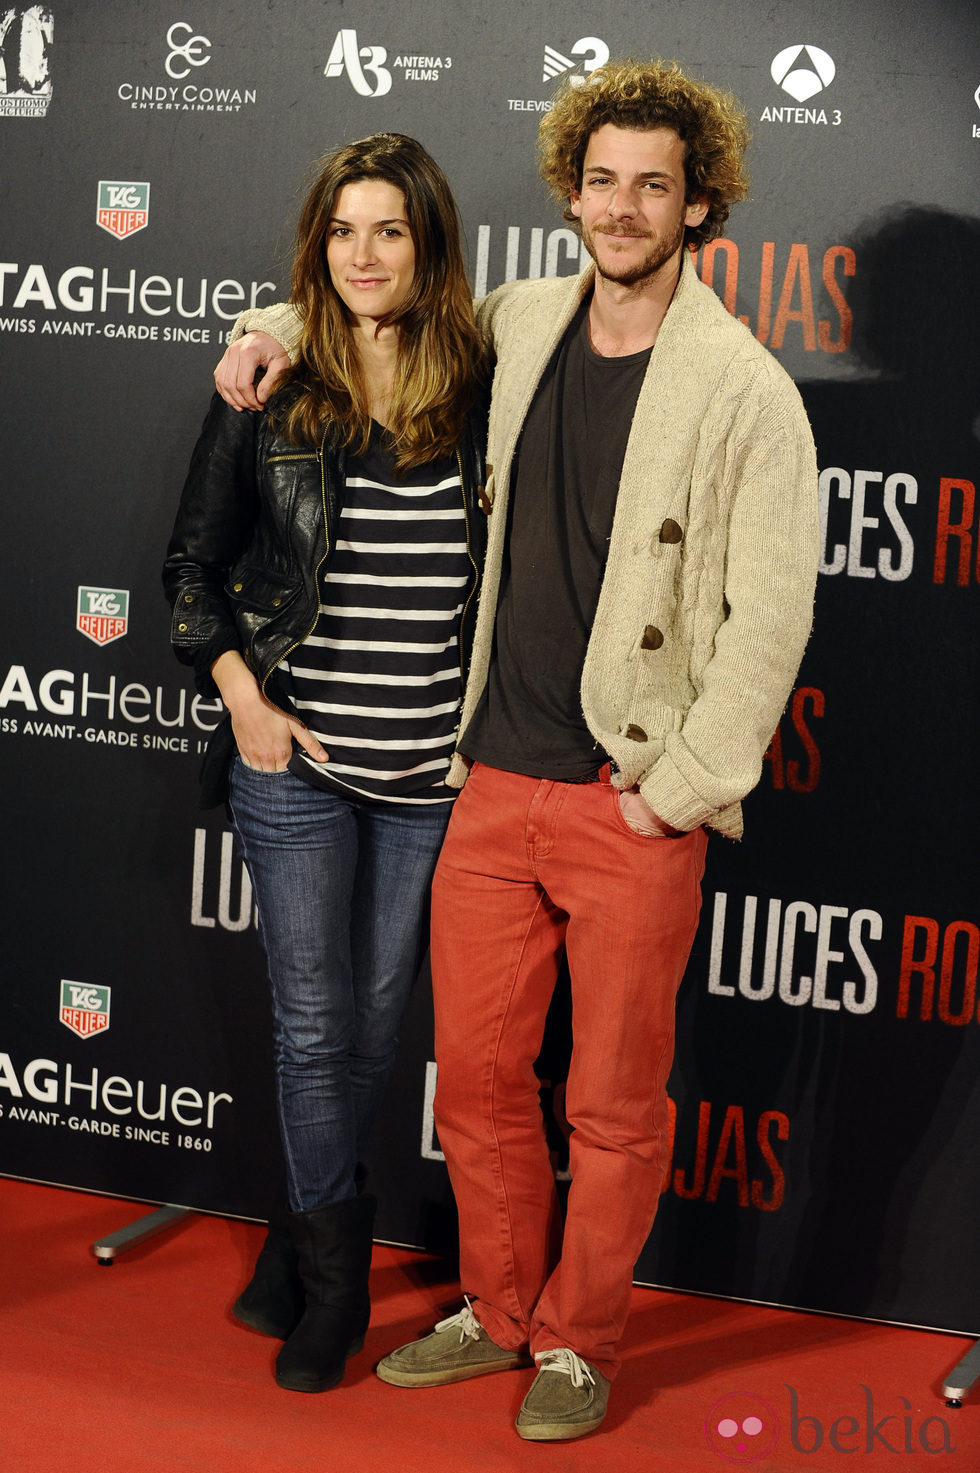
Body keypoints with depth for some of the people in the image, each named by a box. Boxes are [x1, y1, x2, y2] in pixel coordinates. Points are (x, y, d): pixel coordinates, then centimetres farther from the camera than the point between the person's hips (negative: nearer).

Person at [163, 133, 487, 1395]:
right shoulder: (269, 393, -2)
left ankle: (302, 1240, 33)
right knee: (313, 1025, 4)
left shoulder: (481, 394, 0)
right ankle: (333, 1281, 21)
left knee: (375, 1020, 12)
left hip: (430, 769, 1)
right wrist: (241, 695, -5)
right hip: (296, 764, -1)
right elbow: (193, 564, 5)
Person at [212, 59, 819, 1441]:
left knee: (614, 1102, 7)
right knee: (476, 1071, 14)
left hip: (633, 807, -5)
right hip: (495, 781, 5)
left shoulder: (745, 389, -8)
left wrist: (680, 792, -12)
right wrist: (282, 320, 13)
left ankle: (577, 1341, 27)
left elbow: (771, 615, -10)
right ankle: (500, 1309, 34)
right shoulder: (523, 323, 8)